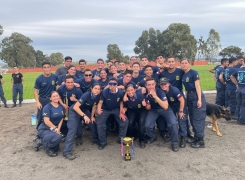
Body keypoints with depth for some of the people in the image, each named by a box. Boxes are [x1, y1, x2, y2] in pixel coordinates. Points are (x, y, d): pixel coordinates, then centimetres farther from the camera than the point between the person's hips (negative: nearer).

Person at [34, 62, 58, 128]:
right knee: (41, 117, 6)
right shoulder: (39, 79, -6)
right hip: (42, 100, -1)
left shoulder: (55, 77, -4)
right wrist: (37, 102, -13)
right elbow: (36, 91, -4)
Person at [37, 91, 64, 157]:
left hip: (54, 129, 7)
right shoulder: (47, 107, -16)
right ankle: (47, 147, -6)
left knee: (56, 149, 6)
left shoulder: (61, 107, 3)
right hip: (44, 129, -7)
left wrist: (58, 129, -12)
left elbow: (61, 119, 2)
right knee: (58, 137, -34)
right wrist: (55, 128, -16)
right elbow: (46, 121, -22)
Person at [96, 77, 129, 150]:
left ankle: (121, 139, 12)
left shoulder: (120, 92, -19)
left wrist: (121, 112, -7)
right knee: (99, 123, -18)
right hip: (105, 109, -1)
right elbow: (100, 102, -22)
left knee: (125, 121, -10)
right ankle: (103, 142, 2)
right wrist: (98, 109, -43)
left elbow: (121, 102, -3)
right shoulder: (104, 92, -24)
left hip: (116, 109, 2)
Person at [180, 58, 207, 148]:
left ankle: (201, 141, 1)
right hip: (189, 96, 8)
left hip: (196, 96, -8)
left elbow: (197, 86, -16)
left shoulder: (194, 73, -11)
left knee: (198, 118, -6)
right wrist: (186, 98, 10)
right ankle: (196, 137, 25)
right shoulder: (183, 75, 10)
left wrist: (199, 99, -22)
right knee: (192, 118, 13)